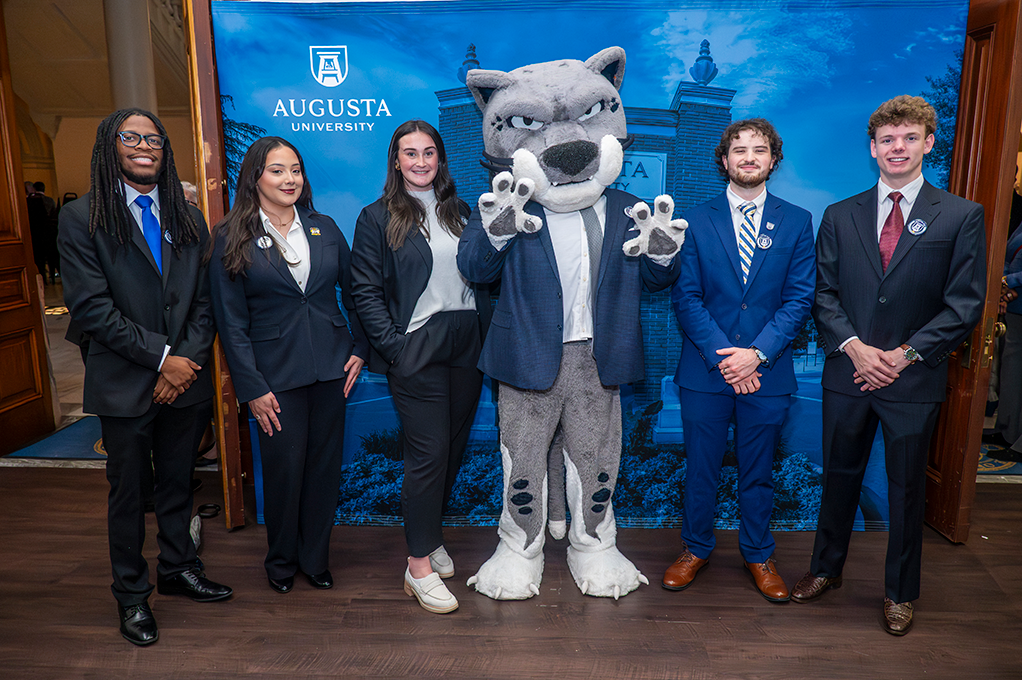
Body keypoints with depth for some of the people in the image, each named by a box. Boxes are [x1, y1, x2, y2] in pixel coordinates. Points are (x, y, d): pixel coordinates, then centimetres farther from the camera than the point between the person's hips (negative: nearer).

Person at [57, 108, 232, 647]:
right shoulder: (81, 218, -2)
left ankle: (178, 568, 35)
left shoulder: (188, 219, 10)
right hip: (124, 384, -3)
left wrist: (188, 359, -8)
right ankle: (132, 594, 26)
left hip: (185, 379, 3)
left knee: (178, 482, 16)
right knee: (128, 489, 10)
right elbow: (91, 306, -11)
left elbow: (204, 301, 6)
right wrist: (160, 356, -15)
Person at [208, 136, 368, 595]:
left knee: (325, 465, 10)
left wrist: (359, 348, 4)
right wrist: (251, 388, -9)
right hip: (276, 375, -3)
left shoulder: (325, 228, 6)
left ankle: (316, 558, 30)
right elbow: (231, 321, -5)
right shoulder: (231, 239, -3)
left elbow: (354, 291, 12)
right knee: (284, 468, 5)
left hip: (331, 367, 3)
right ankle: (281, 561, 30)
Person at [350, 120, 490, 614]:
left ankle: (429, 534, 31)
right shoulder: (377, 218, 0)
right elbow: (365, 290, -5)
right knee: (428, 453, -5)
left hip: (466, 346, 5)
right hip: (416, 349, -5)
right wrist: (394, 347, -13)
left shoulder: (460, 212, 14)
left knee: (454, 446, 11)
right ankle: (419, 566, 7)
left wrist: (483, 333, 1)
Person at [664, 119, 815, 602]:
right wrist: (722, 356, -13)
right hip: (704, 370, 0)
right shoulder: (697, 221, 3)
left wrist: (757, 353, -13)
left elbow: (799, 299, 0)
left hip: (767, 371, 1)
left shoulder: (797, 223, 5)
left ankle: (758, 556, 33)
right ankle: (695, 549, 31)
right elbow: (686, 297, -3)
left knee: (758, 472, 13)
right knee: (701, 469, 11)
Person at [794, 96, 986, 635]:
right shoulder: (840, 216, 6)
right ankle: (826, 569, 34)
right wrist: (853, 346, -12)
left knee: (906, 488, 11)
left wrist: (905, 354, -14)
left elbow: (965, 305, -5)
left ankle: (899, 592, 30)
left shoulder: (961, 216, 0)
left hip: (914, 380, -1)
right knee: (839, 476, 14)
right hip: (848, 372, 2)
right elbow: (824, 293, 3)